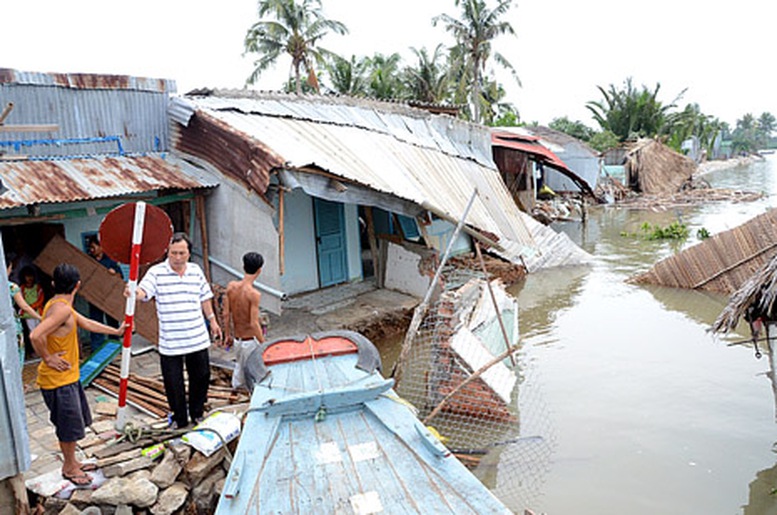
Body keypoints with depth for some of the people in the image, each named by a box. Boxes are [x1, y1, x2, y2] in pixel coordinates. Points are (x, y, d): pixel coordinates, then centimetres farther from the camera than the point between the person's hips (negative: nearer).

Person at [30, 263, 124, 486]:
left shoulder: (60, 305, 8)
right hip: (58, 379, -10)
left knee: (73, 423, 21)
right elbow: (35, 336, -36)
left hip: (68, 376, 10)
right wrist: (47, 358, -20)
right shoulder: (62, 309, -25)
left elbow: (86, 323, 19)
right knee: (70, 426, 6)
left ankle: (71, 462, 37)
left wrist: (116, 331, 25)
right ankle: (69, 467, 24)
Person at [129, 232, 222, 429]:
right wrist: (134, 293, -44)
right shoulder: (156, 272, -6)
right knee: (173, 383, 6)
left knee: (201, 377, 13)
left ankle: (197, 414, 35)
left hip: (198, 338, 3)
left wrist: (212, 320, 19)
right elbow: (143, 292, -21)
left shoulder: (196, 270, 5)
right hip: (169, 343, -3)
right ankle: (179, 418, 27)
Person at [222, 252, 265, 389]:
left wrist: (227, 335, 14)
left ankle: (237, 384, 46)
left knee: (241, 364, 29)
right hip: (252, 340, -7)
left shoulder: (231, 286, -5)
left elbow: (226, 314, 2)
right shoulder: (254, 294, -24)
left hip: (237, 339, 7)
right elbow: (254, 323, -23)